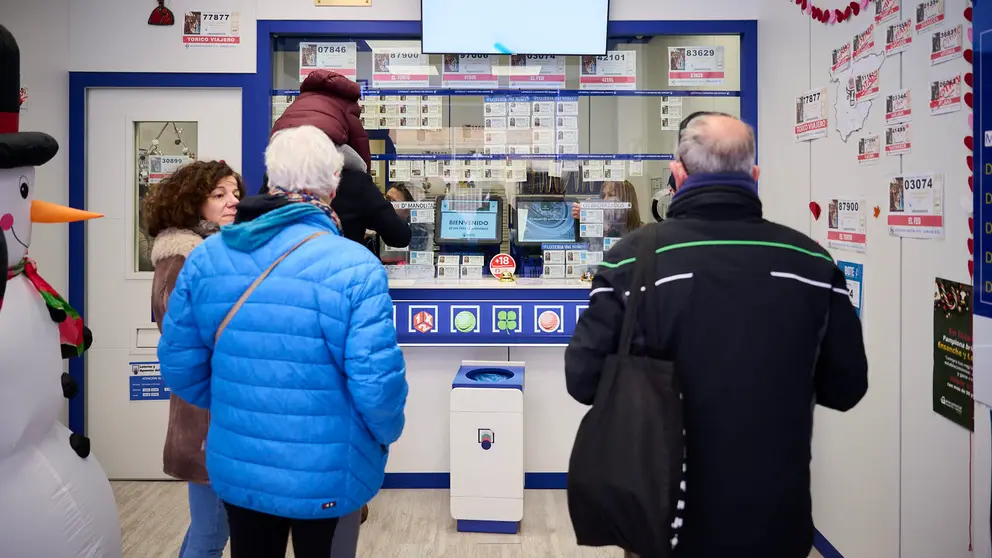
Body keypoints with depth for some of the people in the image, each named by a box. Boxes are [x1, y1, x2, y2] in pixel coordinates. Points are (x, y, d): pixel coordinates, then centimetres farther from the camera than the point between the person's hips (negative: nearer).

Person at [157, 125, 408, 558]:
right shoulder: (354, 267, -20)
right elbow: (376, 385, -22)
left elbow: (179, 364, 1)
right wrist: (388, 435, -1)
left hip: (235, 468, 4)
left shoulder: (207, 255, -5)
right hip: (326, 478, -4)